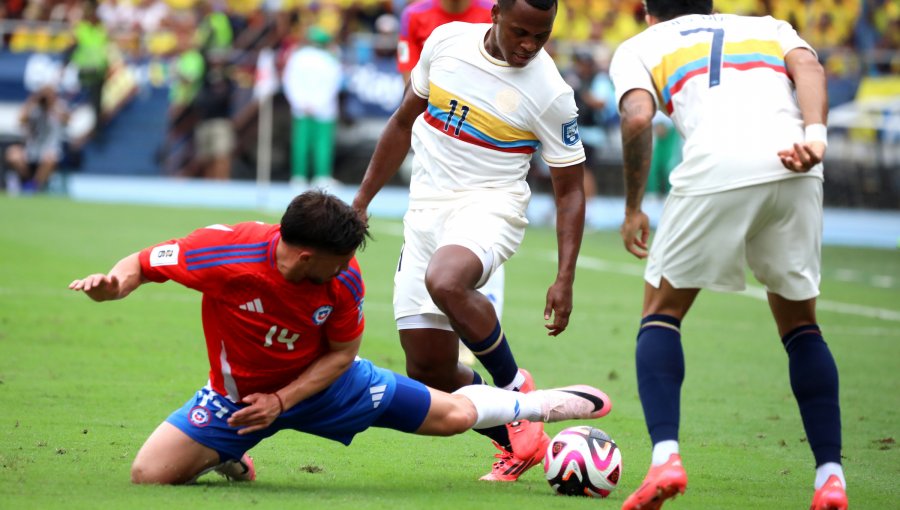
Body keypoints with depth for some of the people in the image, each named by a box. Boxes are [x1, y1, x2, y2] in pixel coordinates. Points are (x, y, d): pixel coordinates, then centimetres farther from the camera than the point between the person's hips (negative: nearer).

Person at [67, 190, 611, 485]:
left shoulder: (345, 280, -26)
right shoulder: (224, 254, -35)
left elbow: (342, 352, -9)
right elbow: (143, 263, -20)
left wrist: (282, 401, -20)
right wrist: (111, 284, -43)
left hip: (322, 380, 1)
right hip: (239, 391, -1)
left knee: (456, 414, 6)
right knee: (150, 474, -19)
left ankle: (535, 404, 35)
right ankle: (225, 454, 13)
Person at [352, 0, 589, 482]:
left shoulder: (550, 93, -11)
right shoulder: (446, 41, 0)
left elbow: (569, 190, -3)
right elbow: (404, 121, 15)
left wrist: (564, 279, -12)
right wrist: (362, 199, 16)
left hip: (488, 207, -5)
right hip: (425, 210, 5)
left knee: (445, 281, -39)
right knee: (429, 371, -2)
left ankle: (515, 388, -14)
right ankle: (517, 444, 20)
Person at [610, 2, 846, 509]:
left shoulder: (640, 45, 25)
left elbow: (638, 118, 4)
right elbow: (808, 66, 8)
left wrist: (633, 210, 13)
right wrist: (814, 135, -7)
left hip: (715, 171, -2)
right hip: (795, 173, 3)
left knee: (661, 315, 16)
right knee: (800, 324, 20)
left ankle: (665, 456, -4)